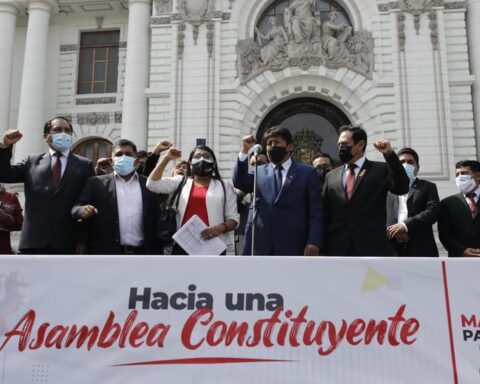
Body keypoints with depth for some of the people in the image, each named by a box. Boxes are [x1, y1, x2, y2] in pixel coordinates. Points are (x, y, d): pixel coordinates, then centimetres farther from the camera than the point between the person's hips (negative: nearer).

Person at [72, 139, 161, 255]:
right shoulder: (96, 183, 7)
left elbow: (157, 219, 9)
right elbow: (76, 207, 3)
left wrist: (156, 252, 3)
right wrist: (83, 210, -20)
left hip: (141, 252, 1)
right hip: (106, 251, -1)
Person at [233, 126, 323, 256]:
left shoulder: (307, 173, 8)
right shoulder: (259, 172, 16)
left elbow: (315, 211, 2)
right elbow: (239, 183, -4)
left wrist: (314, 242, -9)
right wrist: (244, 151, -11)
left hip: (291, 245, -2)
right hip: (259, 244, 2)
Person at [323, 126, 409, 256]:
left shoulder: (381, 169, 5)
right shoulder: (331, 176, 13)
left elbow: (402, 188, -11)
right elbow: (325, 215, 13)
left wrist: (390, 155, -18)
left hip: (373, 248, -3)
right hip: (338, 250, 3)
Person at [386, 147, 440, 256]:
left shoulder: (428, 187, 15)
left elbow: (433, 211, -2)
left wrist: (405, 225, -13)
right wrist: (392, 231, -13)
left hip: (421, 249, -1)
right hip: (393, 248, 1)